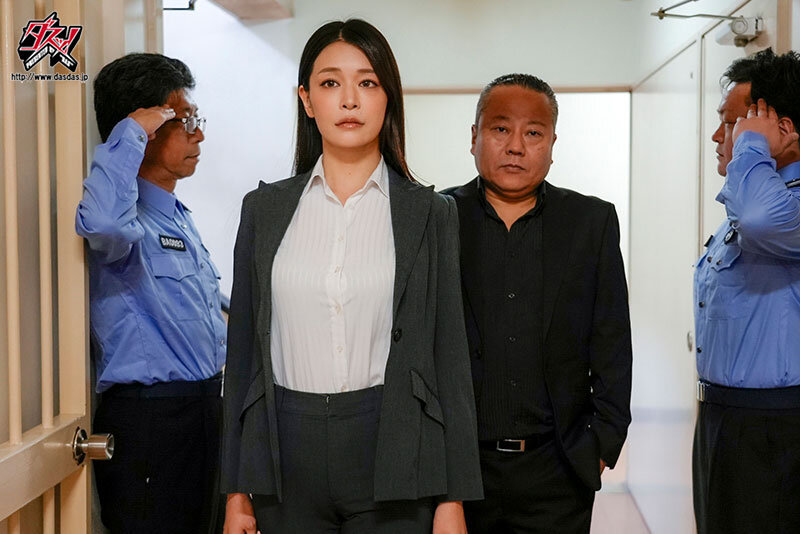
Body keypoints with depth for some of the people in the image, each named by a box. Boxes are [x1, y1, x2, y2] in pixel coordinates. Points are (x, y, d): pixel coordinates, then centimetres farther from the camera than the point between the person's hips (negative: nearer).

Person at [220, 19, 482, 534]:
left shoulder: (430, 213, 1)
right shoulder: (265, 208, 6)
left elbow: (449, 356, 0)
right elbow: (243, 352, 7)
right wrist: (237, 491, 5)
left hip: (392, 455, -1)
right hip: (289, 458, 2)